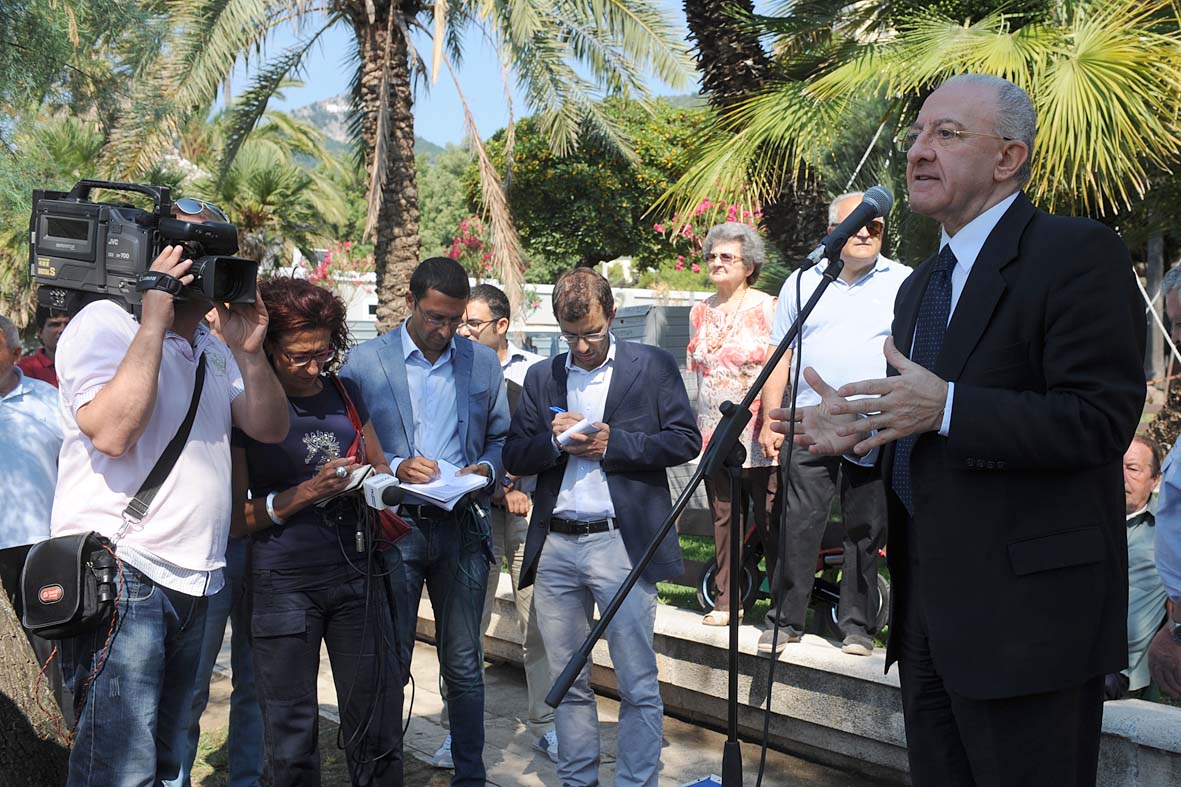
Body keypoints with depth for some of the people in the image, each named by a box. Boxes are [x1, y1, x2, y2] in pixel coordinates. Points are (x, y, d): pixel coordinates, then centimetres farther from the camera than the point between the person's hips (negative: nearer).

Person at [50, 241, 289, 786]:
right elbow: (112, 432, -22)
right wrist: (154, 324, -19)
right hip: (120, 573, -8)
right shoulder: (104, 323, -7)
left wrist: (249, 352, -4)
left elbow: (270, 429, 12)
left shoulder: (212, 347, 18)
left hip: (192, 576, 9)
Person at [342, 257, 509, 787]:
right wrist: (396, 468, -16)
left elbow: (501, 438, 14)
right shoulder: (364, 362, 0)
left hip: (462, 526, 2)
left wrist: (486, 470, -6)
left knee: (464, 665, 8)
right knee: (389, 666, 6)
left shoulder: (483, 363, 9)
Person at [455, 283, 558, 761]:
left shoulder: (535, 370, 5)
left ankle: (546, 726, 13)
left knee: (538, 621, 1)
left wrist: (522, 487, -5)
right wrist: (497, 487, -3)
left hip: (529, 505, 0)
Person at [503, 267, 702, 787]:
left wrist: (613, 444, -11)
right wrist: (554, 440, -8)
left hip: (621, 544, -4)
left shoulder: (653, 365, 3)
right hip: (554, 546, 4)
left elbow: (686, 440, -2)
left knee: (638, 687, 0)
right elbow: (514, 457, 12)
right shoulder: (541, 378, 14)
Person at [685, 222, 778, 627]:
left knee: (770, 519, -3)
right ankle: (726, 600, 17)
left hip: (757, 435, -5)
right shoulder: (700, 312, 13)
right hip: (715, 434, 5)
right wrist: (697, 426, 15)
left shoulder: (768, 308, -3)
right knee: (723, 518, 8)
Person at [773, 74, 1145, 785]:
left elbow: (1101, 419, -19)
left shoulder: (1080, 253, -10)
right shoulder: (921, 285, 17)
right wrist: (860, 433, 2)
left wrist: (946, 407, -25)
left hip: (1026, 612, -8)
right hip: (928, 611, 8)